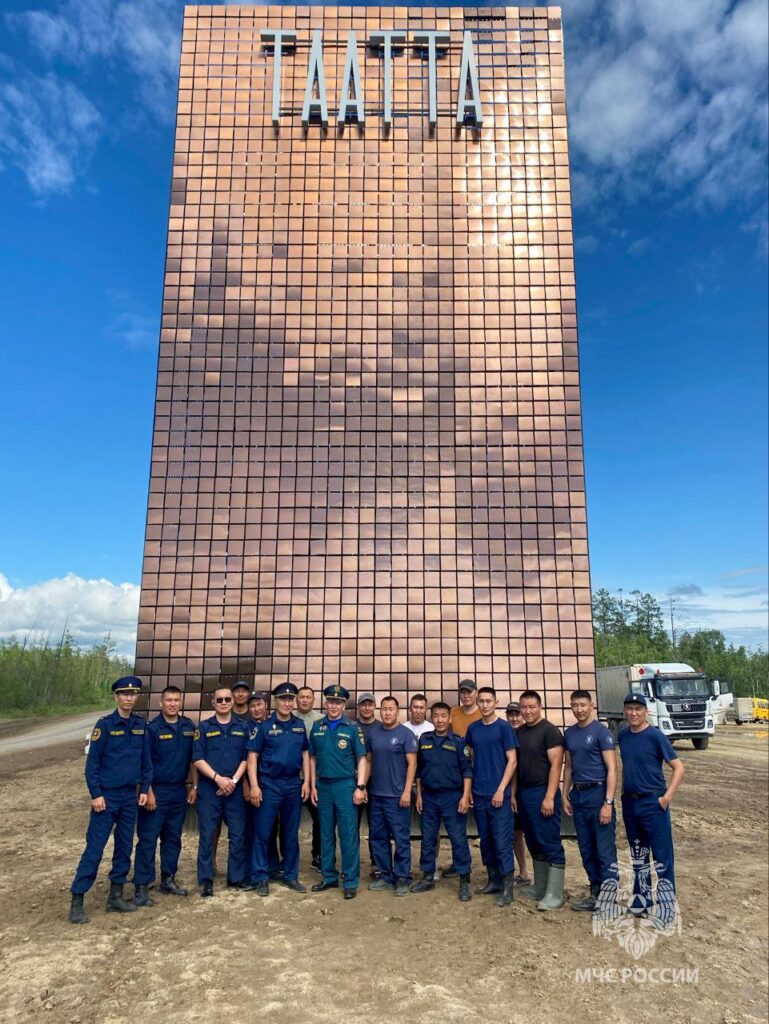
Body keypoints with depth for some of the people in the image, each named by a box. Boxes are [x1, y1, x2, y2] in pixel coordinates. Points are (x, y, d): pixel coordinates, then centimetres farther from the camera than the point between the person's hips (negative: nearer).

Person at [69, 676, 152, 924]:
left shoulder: (141, 726, 3)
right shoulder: (105, 725, -9)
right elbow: (92, 762, -9)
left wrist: (144, 789, 4)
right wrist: (95, 794, -12)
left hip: (130, 797, 5)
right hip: (106, 796, -5)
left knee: (124, 847, 10)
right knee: (94, 848, -3)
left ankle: (116, 895, 22)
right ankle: (77, 901, 6)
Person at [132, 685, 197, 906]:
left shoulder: (189, 726, 4)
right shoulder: (152, 728, -9)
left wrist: (194, 786, 7)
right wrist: (149, 792, -14)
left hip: (179, 792, 5)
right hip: (156, 791, -4)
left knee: (173, 838, 13)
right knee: (147, 840, -1)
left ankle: (168, 879, 26)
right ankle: (141, 887, 6)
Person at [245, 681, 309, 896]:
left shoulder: (300, 726, 6)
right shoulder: (264, 726, -5)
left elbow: (305, 755, 10)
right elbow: (252, 757, -6)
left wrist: (306, 782, 3)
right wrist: (254, 785, -13)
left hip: (294, 785, 3)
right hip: (269, 785, -3)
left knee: (291, 833, 11)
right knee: (263, 832, 1)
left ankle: (291, 876, 23)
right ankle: (260, 878, 13)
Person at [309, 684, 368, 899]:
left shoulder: (352, 728, -4)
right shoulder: (317, 727, 6)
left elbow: (361, 759, -3)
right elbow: (313, 758, 11)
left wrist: (360, 787, -9)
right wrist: (313, 785, 6)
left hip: (345, 785, -3)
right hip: (323, 786, 4)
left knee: (348, 835, 0)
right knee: (326, 834, 12)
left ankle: (351, 881, 9)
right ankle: (329, 877, 24)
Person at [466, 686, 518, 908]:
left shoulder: (504, 727, -6)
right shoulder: (473, 728, 7)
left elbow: (512, 761, -8)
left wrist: (501, 790, -13)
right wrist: (469, 788, 9)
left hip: (498, 794, -5)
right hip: (479, 794, 5)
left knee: (502, 842, -3)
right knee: (485, 840, 13)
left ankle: (507, 888, 5)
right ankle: (494, 881, 26)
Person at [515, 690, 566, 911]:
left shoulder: (549, 731, -9)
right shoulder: (518, 732, 11)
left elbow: (556, 765, -14)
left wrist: (549, 797, -18)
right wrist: (514, 794, 11)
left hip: (543, 793, -7)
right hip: (523, 793, 7)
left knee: (551, 844, -2)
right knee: (535, 844, 14)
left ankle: (554, 895, 4)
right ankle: (539, 888, 24)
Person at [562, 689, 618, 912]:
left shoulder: (601, 731, -8)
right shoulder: (570, 733, 10)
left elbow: (611, 769, -11)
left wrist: (608, 803, -16)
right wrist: (565, 796, 12)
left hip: (598, 793, -6)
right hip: (578, 795, 6)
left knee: (605, 850, -1)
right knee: (587, 850, 14)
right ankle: (595, 893, 26)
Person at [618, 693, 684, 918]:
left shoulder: (655, 736, -13)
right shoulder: (623, 736, 4)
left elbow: (678, 768, -12)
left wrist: (667, 797, -16)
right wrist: (624, 792, 10)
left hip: (653, 803, -6)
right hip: (630, 803, 6)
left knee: (662, 856, 0)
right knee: (637, 854, 17)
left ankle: (667, 904, 10)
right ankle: (641, 898, 30)